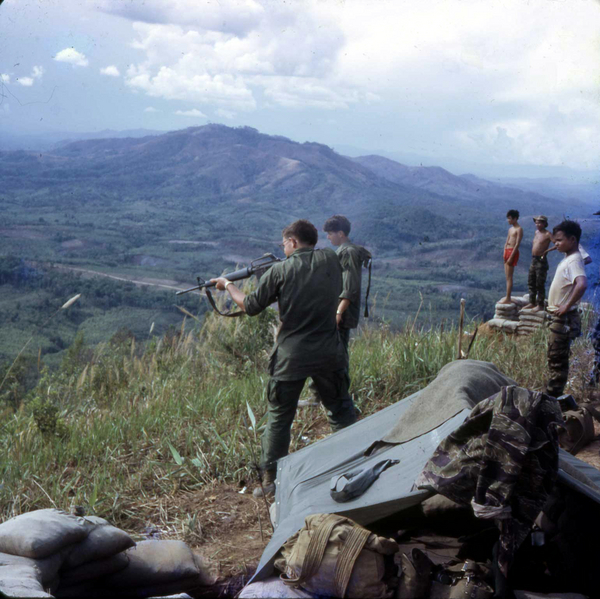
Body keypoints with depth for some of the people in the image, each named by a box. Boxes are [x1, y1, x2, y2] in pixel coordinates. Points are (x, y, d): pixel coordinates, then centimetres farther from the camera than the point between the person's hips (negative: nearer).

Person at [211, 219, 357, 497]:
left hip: (290, 357, -2)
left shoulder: (280, 271, -7)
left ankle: (270, 480, 16)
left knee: (278, 419, 11)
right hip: (328, 354, 2)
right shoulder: (330, 260, 0)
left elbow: (250, 306, 0)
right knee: (341, 412, 18)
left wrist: (228, 285, 18)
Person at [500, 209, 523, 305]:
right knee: (507, 276, 11)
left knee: (509, 276, -10)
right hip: (507, 251, 9)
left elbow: (517, 244, -15)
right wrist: (504, 254, 8)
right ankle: (507, 297, 16)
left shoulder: (519, 229, -9)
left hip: (513, 252, -9)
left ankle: (508, 299, -10)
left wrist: (511, 257, -20)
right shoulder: (510, 229, 17)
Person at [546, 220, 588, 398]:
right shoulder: (567, 259, 10)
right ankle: (552, 393, 26)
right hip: (558, 317, 10)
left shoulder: (574, 261, -20)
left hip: (564, 319, -10)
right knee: (554, 358, 17)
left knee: (557, 360, -3)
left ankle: (553, 396, 4)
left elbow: (582, 284, -37)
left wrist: (567, 306, -28)